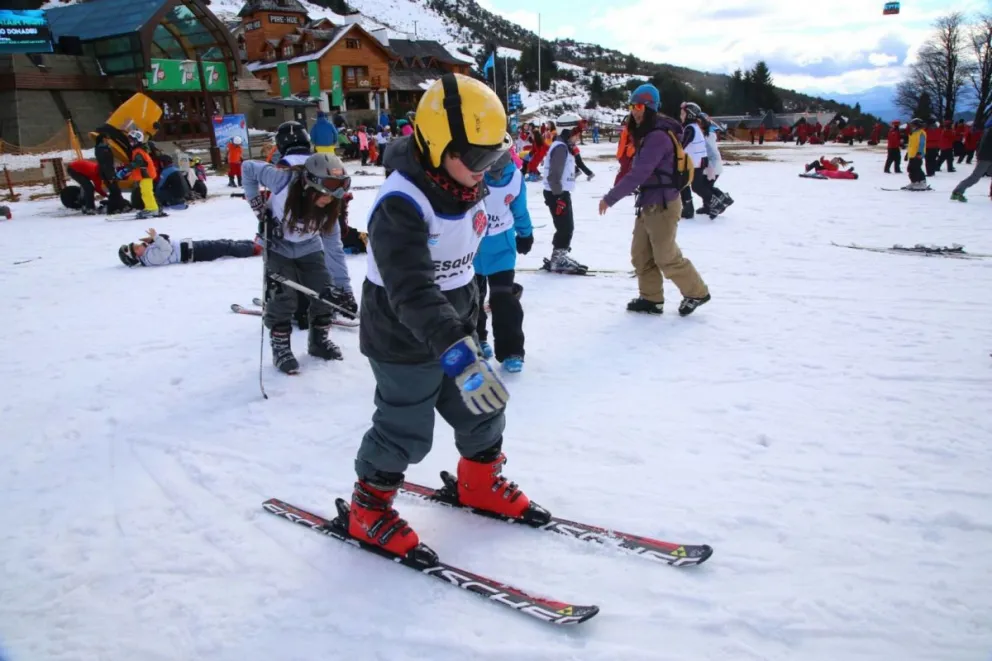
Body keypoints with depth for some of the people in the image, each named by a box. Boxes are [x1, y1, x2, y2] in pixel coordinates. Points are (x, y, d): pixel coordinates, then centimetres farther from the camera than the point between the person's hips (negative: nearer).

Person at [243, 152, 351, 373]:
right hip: (278, 247, -3)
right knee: (282, 296, -11)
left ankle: (319, 340, 24)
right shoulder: (284, 180, -35)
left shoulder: (330, 204, -24)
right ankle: (280, 348, 9)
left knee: (325, 293, 1)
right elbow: (248, 168, -19)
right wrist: (257, 204, -19)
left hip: (309, 248, 3)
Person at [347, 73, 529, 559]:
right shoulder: (401, 205, -30)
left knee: (483, 410, 16)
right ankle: (368, 509, 30)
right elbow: (413, 291, -42)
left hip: (453, 332, 8)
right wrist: (458, 352, -52)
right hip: (405, 343, -8)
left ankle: (479, 483, 42)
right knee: (406, 432, 5)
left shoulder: (466, 188, -3)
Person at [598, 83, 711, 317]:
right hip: (648, 204, 10)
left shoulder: (658, 136, -21)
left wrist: (610, 198, -23)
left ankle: (697, 293, 16)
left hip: (662, 205, -10)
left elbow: (639, 174, -26)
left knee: (666, 257, 0)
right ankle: (651, 298, 21)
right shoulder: (647, 134, 13)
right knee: (641, 255, 11)